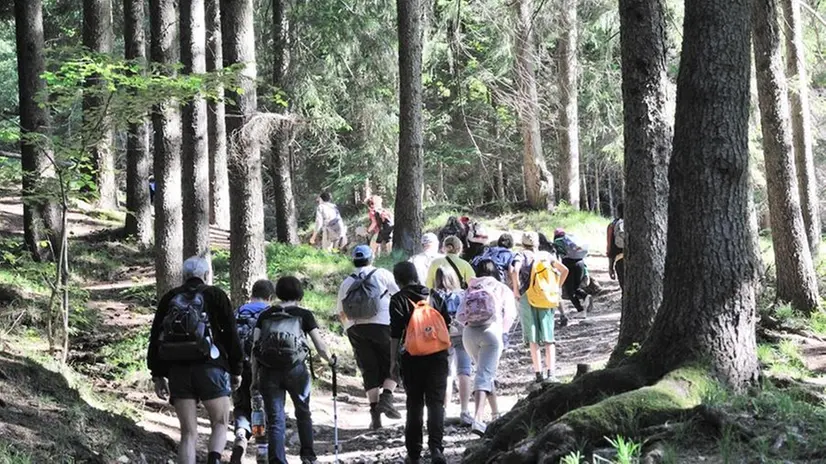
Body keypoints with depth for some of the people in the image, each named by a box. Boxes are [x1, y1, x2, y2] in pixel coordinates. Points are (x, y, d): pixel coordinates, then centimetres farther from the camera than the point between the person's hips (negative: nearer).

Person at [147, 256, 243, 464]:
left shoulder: (169, 299, 15)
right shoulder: (216, 295, 5)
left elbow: (155, 339, 13)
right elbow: (231, 335, 2)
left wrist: (158, 375, 15)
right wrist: (236, 370, 9)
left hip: (178, 371, 3)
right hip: (211, 368, -3)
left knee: (188, 433, 5)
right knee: (220, 424, 8)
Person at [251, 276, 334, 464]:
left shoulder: (265, 316, 13)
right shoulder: (304, 315, 7)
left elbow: (255, 348, 7)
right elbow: (320, 346, 6)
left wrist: (255, 378, 10)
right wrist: (331, 360, 26)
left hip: (268, 371, 1)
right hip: (295, 369, -1)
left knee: (274, 420, 5)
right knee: (303, 413, 20)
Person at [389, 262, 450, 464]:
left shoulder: (399, 300, -5)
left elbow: (396, 333, -9)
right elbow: (447, 323, 12)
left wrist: (394, 359, -2)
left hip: (412, 357, -2)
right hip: (438, 355, 2)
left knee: (414, 404, 9)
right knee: (436, 402, 0)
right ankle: (436, 446, -19)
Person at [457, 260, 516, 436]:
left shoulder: (470, 289, 17)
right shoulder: (502, 289, 12)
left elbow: (460, 315, 7)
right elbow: (510, 315, 3)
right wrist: (502, 329, 21)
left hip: (469, 333, 3)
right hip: (491, 331, -3)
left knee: (486, 373, 23)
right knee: (484, 375, -10)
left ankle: (495, 413, 31)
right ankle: (477, 419, -27)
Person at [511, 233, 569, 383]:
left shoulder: (522, 255, 3)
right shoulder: (546, 255, 13)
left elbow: (515, 271, -17)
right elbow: (564, 270, 10)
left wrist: (516, 289, -6)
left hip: (527, 298, -2)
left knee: (533, 338, 4)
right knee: (548, 338, 5)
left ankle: (538, 373, 0)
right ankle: (551, 373, -6)